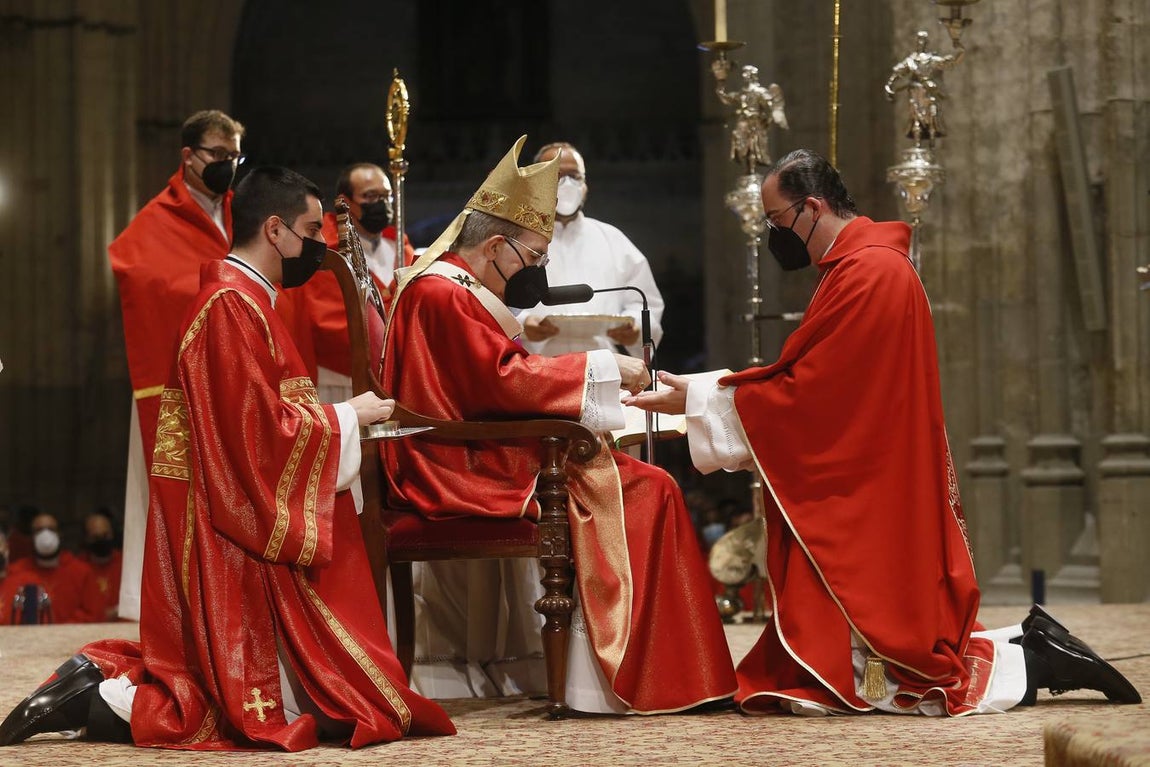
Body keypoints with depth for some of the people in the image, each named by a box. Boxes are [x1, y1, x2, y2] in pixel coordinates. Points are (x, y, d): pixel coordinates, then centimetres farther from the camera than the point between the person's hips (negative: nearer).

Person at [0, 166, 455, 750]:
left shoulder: (242, 301, 17)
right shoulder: (231, 306, -16)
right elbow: (261, 428, -21)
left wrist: (344, 417, 11)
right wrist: (347, 416, -8)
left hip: (246, 529, 11)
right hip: (238, 543, -11)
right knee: (322, 705, -8)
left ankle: (103, 675, 12)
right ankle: (100, 702, -7)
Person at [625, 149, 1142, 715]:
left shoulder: (866, 274, -16)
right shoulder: (873, 264, 17)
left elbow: (801, 391, -17)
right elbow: (814, 388, 19)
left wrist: (698, 399, -8)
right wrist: (700, 397, 15)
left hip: (865, 514, -10)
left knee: (850, 683, -8)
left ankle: (1036, 664, -1)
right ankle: (1029, 647, 14)